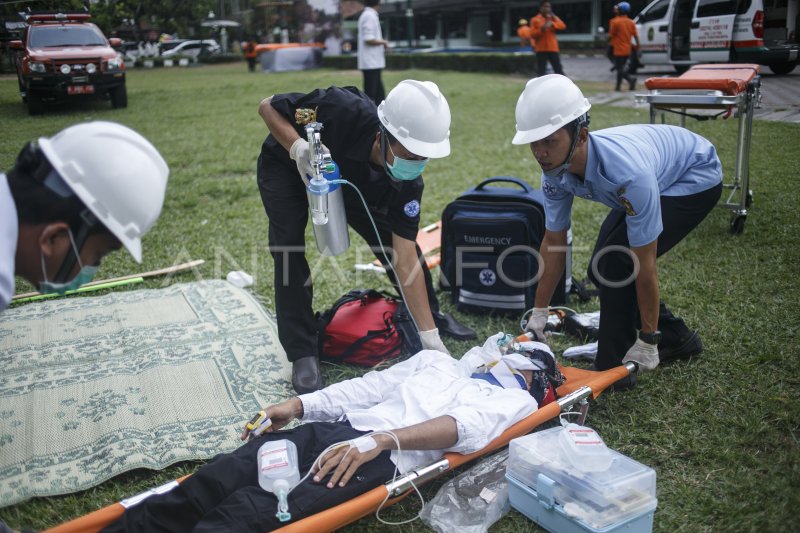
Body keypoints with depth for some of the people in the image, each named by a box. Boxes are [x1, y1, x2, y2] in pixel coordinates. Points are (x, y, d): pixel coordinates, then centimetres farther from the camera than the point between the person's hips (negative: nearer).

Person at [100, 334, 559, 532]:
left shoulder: (512, 401, 12)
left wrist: (383, 438, -25)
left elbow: (463, 426, -8)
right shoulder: (439, 361, 31)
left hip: (384, 459, -6)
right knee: (213, 483, -14)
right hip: (338, 429, 6)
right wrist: (300, 405, 11)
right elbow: (372, 384, 22)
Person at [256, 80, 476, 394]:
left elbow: (406, 261, -30)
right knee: (289, 249, -20)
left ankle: (434, 317, 22)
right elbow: (268, 106, -26)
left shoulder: (406, 183, -31)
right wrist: (298, 147, -44)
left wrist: (431, 337, -32)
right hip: (287, 167, -2)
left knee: (397, 239, -3)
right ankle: (302, 355, -6)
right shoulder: (343, 111, -43)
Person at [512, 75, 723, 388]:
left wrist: (648, 342, -23)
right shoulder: (555, 169, -21)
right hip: (660, 175, 7)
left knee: (615, 265, -21)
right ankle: (675, 338, 21)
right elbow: (554, 243, -8)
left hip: (696, 178, -7)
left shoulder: (627, 172, -42)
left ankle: (613, 369, -5)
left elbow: (645, 265, -33)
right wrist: (538, 315, -3)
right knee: (603, 264, 2)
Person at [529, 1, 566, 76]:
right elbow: (532, 34, -6)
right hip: (541, 49, -2)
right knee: (541, 71, -1)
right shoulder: (535, 20, 3)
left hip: (553, 49, 2)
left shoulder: (553, 18, 11)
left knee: (558, 69, 2)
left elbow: (562, 26, -6)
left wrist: (552, 24, -22)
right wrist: (541, 29, -21)